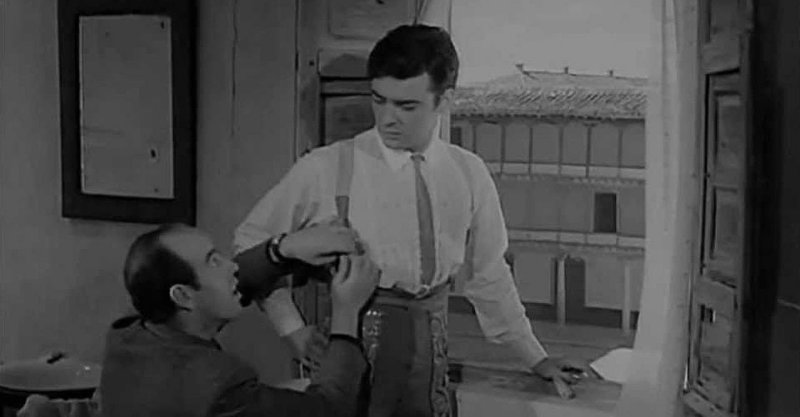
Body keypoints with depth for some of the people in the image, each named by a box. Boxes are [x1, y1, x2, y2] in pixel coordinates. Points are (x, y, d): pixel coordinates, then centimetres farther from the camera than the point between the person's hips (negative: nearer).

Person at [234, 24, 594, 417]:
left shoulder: (469, 174, 2)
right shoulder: (326, 168, -8)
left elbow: (488, 274, 12)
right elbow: (251, 241, 1)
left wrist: (535, 357, 16)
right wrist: (294, 329, -4)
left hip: (431, 352, 3)